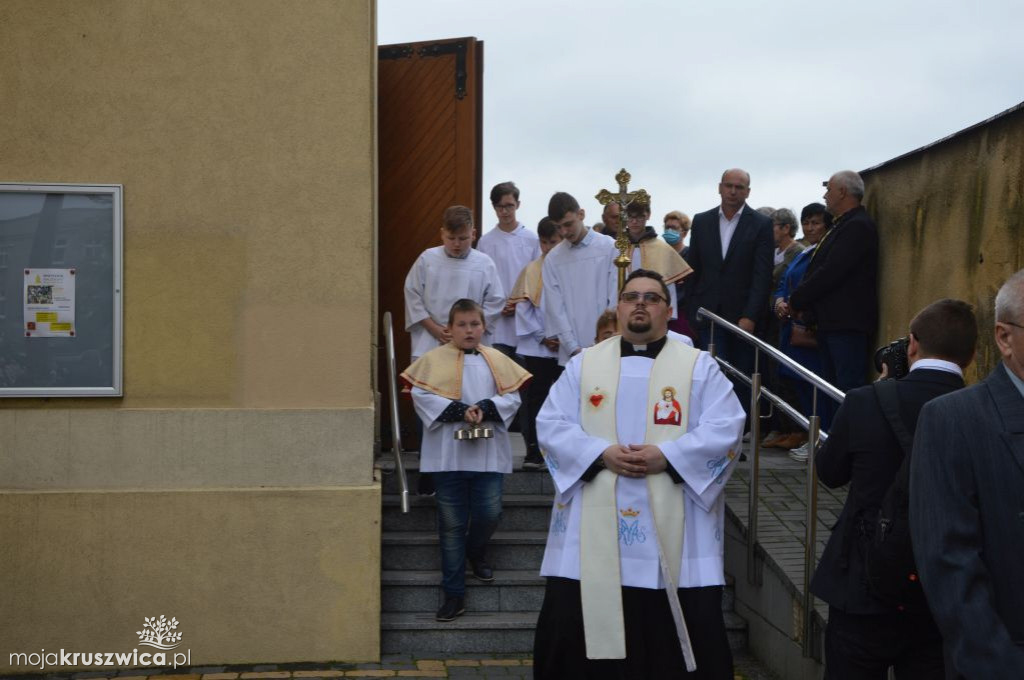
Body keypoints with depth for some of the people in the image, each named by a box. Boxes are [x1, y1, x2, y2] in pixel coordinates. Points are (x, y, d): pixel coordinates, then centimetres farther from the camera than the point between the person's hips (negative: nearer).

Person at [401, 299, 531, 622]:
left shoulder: (497, 360, 8)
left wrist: (484, 408, -17)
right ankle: (454, 593, 11)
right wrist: (460, 411, -18)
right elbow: (422, 396, -8)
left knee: (489, 514, -1)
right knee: (452, 524, 3)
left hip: (489, 452, 2)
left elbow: (511, 397, 1)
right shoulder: (434, 359, 1)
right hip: (448, 453, -2)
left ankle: (475, 552, 35)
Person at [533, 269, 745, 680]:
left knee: (681, 641, 1)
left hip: (674, 529, -1)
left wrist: (666, 456, -16)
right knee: (573, 629, 0)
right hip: (593, 529, 1)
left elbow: (724, 430, -3)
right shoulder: (584, 364, 11)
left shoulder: (700, 367, 7)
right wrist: (601, 454, -13)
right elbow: (551, 426, 3)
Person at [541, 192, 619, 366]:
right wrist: (574, 348, -5)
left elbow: (617, 299, -2)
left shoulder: (610, 248, 0)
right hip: (570, 354, 2)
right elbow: (554, 307, 4)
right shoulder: (553, 258, 7)